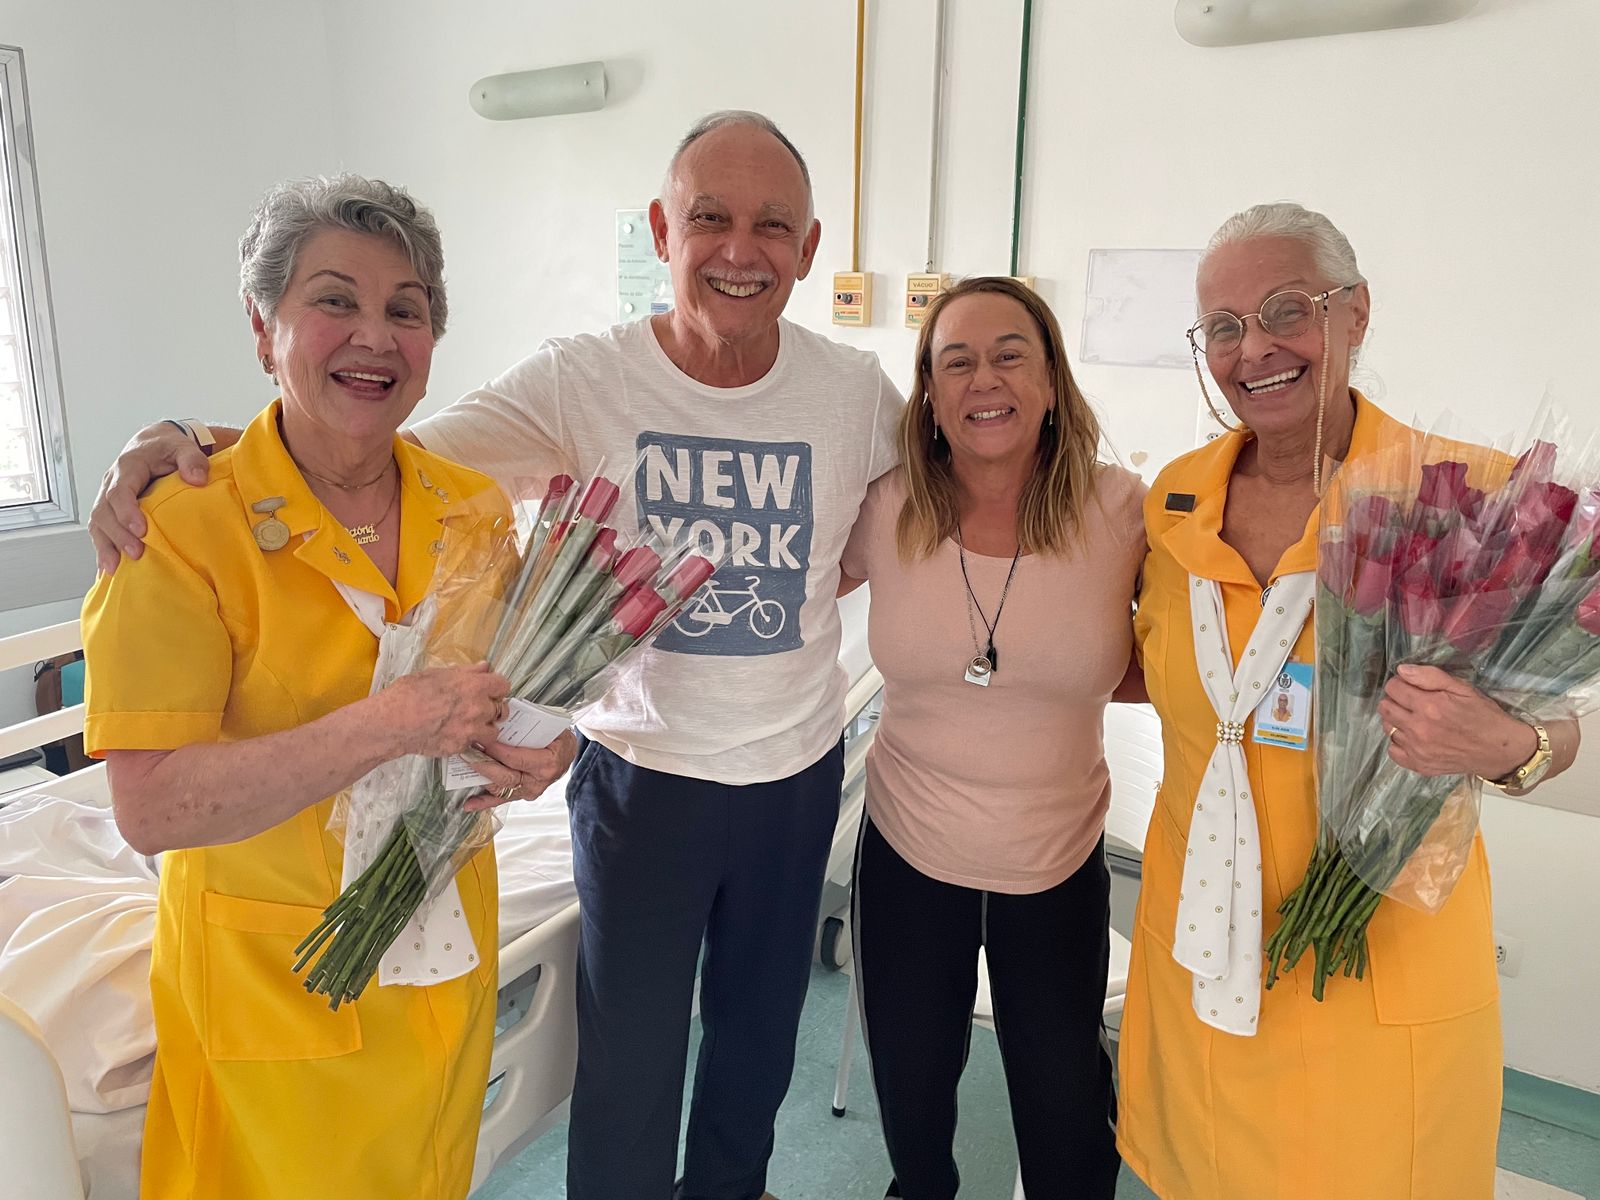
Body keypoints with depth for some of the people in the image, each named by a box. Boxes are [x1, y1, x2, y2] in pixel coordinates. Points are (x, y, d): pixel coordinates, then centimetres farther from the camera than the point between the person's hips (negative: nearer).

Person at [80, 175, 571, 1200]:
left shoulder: (473, 505, -4)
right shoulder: (185, 525, -19)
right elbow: (150, 808, -24)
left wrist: (541, 742, -13)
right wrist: (384, 727, -33)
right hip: (272, 987, -4)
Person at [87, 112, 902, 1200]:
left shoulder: (856, 388, -8)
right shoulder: (583, 380, -14)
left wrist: (799, 589, -8)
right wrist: (183, 446, -33)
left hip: (800, 770, 3)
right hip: (642, 771, -3)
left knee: (761, 1023, 24)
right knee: (628, 1052, 11)